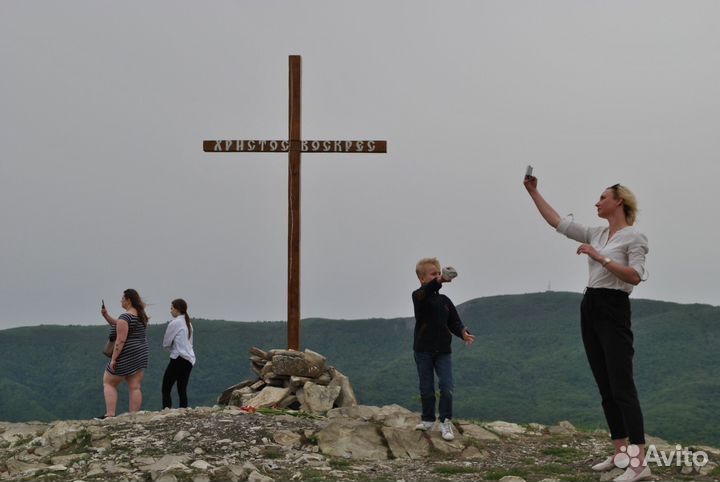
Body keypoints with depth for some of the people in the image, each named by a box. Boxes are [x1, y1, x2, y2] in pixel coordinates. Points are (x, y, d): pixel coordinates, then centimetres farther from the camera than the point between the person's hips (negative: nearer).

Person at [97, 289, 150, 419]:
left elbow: (120, 340, -21)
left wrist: (113, 359, -18)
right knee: (135, 387, 5)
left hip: (126, 356, -8)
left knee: (108, 383, 5)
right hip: (141, 355, 8)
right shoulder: (140, 315, 12)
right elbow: (117, 326, 23)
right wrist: (106, 315, 13)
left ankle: (110, 415, -3)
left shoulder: (125, 317, -17)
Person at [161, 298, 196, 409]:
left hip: (178, 359, -8)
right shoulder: (188, 323, 13)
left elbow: (165, 343, -3)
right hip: (189, 359, 8)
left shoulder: (174, 323, -10)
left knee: (166, 389, -5)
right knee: (182, 390, 8)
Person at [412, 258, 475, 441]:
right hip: (423, 350, -3)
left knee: (447, 388, -6)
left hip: (443, 350, 3)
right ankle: (428, 419, 23)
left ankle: (446, 422, 1)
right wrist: (439, 281, -51)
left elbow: (454, 322, 6)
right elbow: (425, 292, -31)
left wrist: (463, 333, -16)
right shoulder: (418, 296, -7)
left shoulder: (444, 300, 8)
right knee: (426, 388, 7)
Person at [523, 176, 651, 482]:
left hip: (613, 311, -8)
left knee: (622, 386, -13)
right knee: (606, 387, 8)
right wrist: (533, 192, 12)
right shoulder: (597, 234, 13)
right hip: (590, 309, 8)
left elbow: (635, 277, -19)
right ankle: (621, 452, 14)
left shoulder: (633, 236, -8)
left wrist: (600, 258, -22)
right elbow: (557, 222, 14)